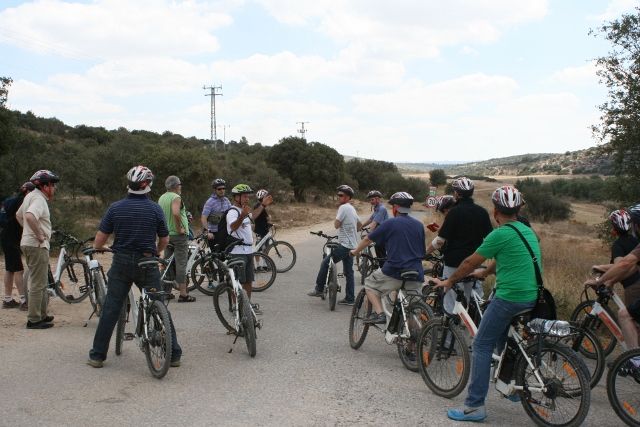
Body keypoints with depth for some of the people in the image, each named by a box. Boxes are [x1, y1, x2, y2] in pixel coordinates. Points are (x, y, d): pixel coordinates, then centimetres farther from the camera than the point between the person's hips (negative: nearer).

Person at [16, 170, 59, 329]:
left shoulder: (30, 196, 14)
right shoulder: (39, 199, -17)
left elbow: (18, 215, 28)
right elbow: (30, 216, -36)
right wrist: (39, 235, -25)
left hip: (28, 243, 10)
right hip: (38, 246, -10)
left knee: (41, 282, 18)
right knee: (38, 284, -5)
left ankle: (42, 315, 27)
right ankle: (34, 320, 0)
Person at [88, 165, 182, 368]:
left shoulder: (115, 208, -3)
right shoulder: (155, 209, -5)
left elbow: (100, 240, -1)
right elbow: (164, 240, 3)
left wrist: (95, 249, 22)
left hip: (121, 263, 1)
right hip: (147, 264, -1)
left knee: (110, 309, 9)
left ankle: (97, 355, 14)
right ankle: (174, 354, 10)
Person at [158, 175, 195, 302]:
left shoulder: (161, 198, 12)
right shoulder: (176, 197, -14)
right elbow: (176, 213, -31)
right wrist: (179, 228, -21)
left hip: (166, 234, 8)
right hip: (179, 235, -8)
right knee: (181, 264, -5)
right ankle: (183, 294, -4)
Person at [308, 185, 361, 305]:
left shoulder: (343, 207, -14)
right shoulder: (352, 208, 16)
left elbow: (336, 225, -17)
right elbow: (360, 225, 27)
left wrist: (337, 214, -2)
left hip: (344, 245, -10)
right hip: (352, 245, 10)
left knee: (325, 263, -4)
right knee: (349, 272, 10)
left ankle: (319, 289, 2)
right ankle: (350, 299, 12)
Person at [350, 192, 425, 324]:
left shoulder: (390, 224, -2)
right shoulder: (419, 225, 11)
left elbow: (367, 239, 7)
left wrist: (355, 251, 24)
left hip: (394, 272, -5)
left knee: (370, 284, 17)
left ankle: (379, 313, 0)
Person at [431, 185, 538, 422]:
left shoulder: (500, 234, -13)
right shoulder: (527, 231, 14)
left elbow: (470, 262, -5)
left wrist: (448, 281, 8)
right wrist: (485, 272, 44)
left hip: (509, 297, -9)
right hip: (532, 297, 9)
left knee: (482, 346, -2)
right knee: (503, 341, 27)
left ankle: (474, 406, -3)